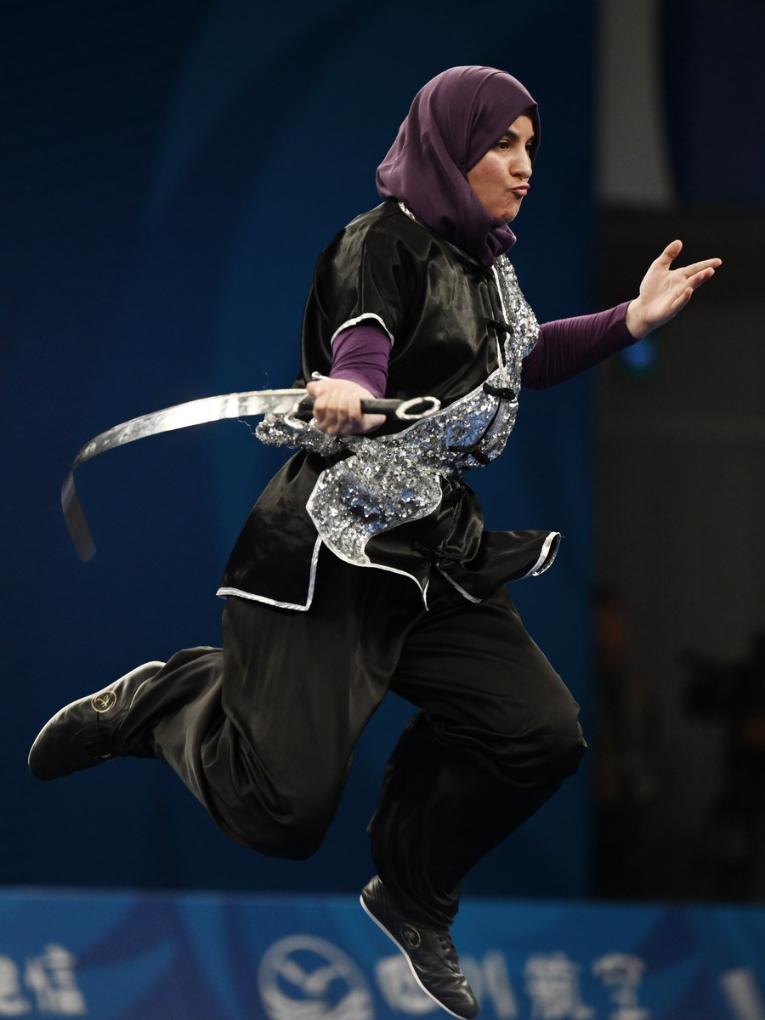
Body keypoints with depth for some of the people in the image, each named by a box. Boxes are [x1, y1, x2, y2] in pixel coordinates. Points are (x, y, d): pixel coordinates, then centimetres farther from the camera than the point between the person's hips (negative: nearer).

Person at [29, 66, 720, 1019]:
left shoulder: (484, 262, 14)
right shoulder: (382, 243, -10)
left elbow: (525, 359, 32)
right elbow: (361, 346, -28)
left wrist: (632, 320, 21)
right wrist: (348, 393, -51)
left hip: (435, 552, 8)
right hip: (331, 548, -8)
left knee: (542, 734, -8)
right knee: (285, 813, -14)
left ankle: (412, 889, 16)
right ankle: (159, 699, 16)